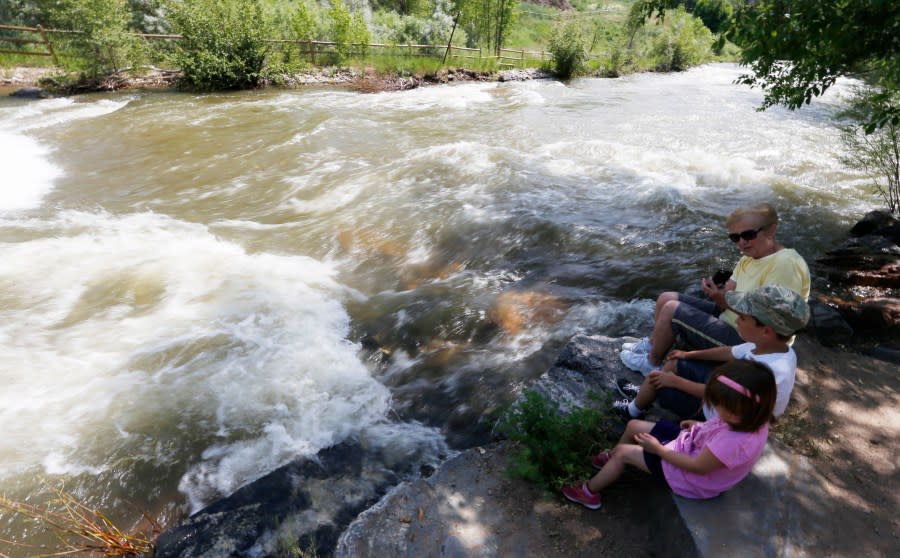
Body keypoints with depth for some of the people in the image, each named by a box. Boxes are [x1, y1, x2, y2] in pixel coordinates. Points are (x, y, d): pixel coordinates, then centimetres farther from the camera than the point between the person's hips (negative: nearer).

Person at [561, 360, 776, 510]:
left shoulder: (735, 443, -42)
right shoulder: (751, 418, -17)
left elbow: (697, 466, -29)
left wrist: (657, 448, -20)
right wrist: (701, 426, 0)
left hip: (690, 477, -8)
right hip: (691, 443, 8)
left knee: (623, 452, -1)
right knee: (634, 426, 13)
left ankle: (589, 491, 23)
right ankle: (613, 459, 44)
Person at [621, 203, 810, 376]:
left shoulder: (786, 264, -24)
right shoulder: (750, 257, 6)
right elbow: (728, 292, 2)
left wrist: (725, 300, -30)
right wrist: (718, 292, -19)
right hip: (728, 317, 10)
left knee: (671, 310, -13)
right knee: (667, 298, 8)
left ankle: (652, 363, 8)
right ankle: (651, 344, 27)